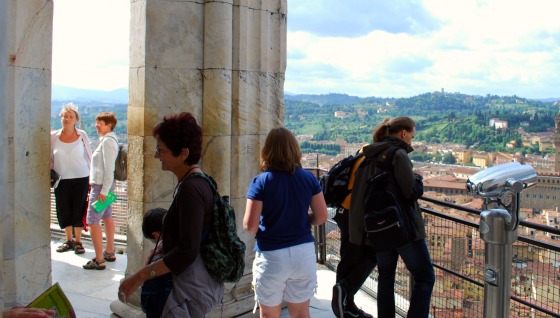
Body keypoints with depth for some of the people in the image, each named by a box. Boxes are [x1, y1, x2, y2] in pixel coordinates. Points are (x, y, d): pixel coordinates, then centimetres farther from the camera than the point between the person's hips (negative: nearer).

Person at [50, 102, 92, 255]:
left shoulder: (82, 135, -1)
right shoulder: (53, 136, 2)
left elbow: (89, 156, 4)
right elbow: (49, 158, 10)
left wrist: (91, 177, 2)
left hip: (81, 178, -2)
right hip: (61, 179, 2)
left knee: (79, 211, 4)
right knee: (64, 211, 9)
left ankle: (78, 241, 18)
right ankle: (68, 240, 25)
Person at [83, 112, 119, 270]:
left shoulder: (107, 141, -17)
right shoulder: (109, 139, 13)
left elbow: (109, 168, -22)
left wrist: (103, 191, -22)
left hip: (101, 185, -11)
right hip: (105, 185, 11)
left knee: (93, 220, -8)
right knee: (107, 217, 16)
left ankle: (99, 260, -7)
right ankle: (110, 252, 26)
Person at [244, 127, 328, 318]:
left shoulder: (261, 182, -12)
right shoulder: (309, 178, -3)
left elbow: (249, 226, -14)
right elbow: (321, 217, 2)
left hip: (271, 256, -3)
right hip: (304, 252, 3)